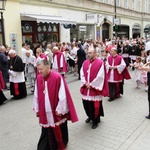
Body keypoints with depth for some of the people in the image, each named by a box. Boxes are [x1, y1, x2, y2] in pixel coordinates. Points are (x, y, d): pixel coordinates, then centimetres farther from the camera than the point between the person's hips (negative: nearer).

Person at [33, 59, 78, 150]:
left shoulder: (57, 77, -20)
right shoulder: (38, 78, -2)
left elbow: (62, 96, -17)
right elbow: (36, 95, 7)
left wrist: (59, 110, -14)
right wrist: (37, 109, 9)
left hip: (56, 111, -4)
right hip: (45, 113, 4)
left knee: (59, 131, 16)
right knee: (46, 133, 14)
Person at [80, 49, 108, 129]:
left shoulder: (100, 63, -10)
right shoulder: (85, 62, 8)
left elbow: (100, 76, -15)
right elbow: (82, 74, 5)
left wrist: (91, 85, -14)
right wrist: (85, 83, -9)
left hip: (95, 88, -5)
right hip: (86, 88, 6)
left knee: (94, 105, 1)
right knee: (86, 104, 13)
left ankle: (95, 121, 22)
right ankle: (90, 116, 40)